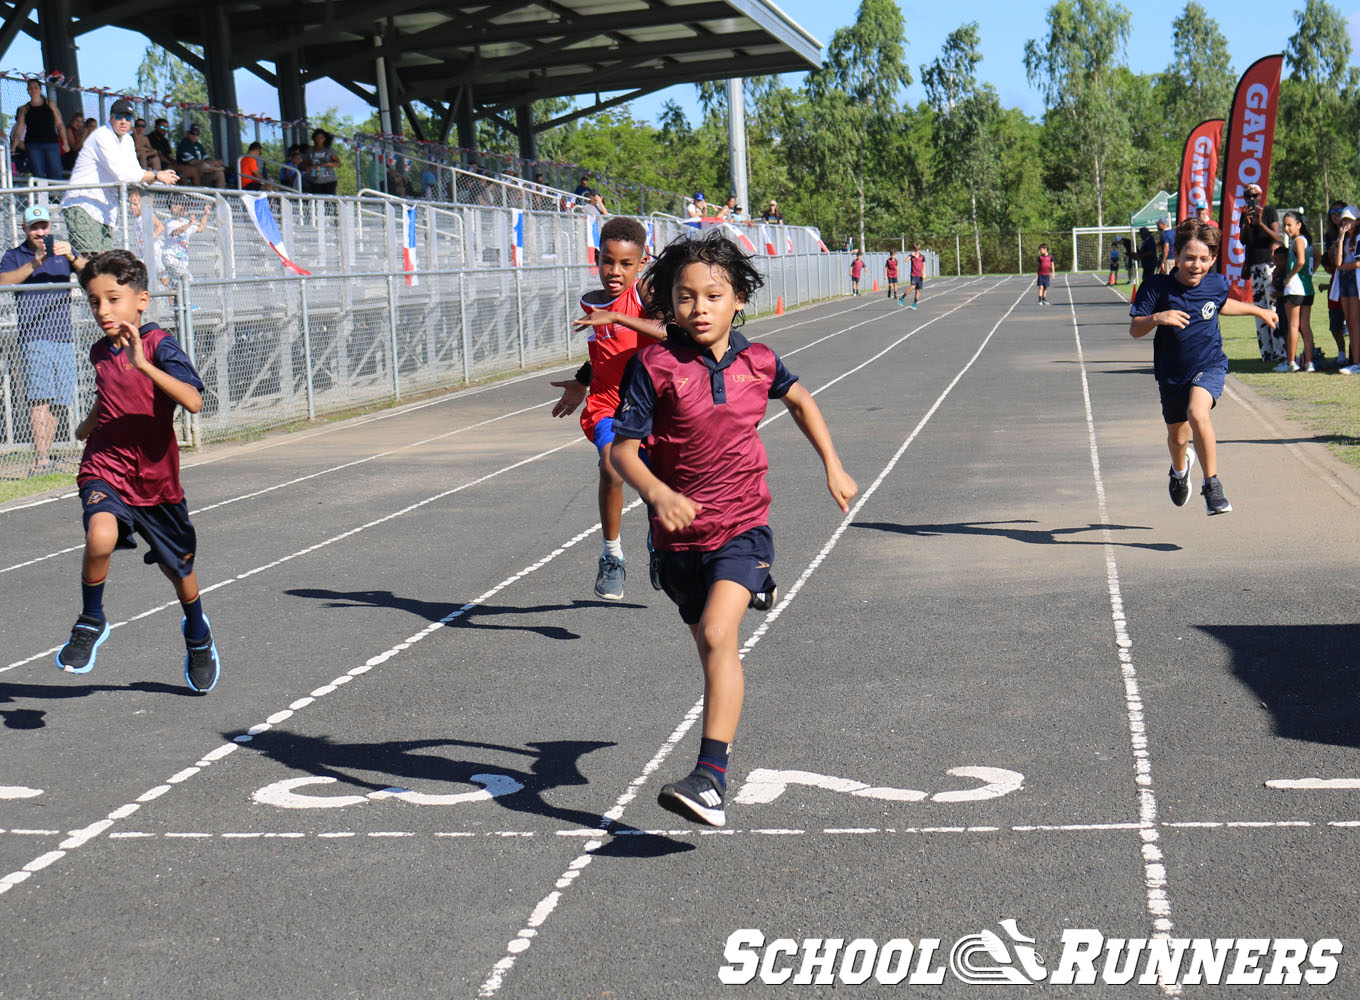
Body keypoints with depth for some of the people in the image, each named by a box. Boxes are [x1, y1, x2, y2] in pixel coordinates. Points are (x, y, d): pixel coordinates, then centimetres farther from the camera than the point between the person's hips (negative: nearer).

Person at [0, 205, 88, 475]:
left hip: (63, 337, 4)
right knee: (40, 397, -17)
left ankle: (45, 459, 12)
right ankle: (40, 460, -22)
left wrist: (72, 256, -16)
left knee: (58, 402, 4)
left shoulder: (62, 250, 18)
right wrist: (34, 264, -21)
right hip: (33, 337, -4)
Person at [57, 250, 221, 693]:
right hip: (104, 472, 2)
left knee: (178, 568, 16)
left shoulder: (159, 344, -13)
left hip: (156, 477, -2)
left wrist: (144, 364, -38)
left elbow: (193, 401, -31)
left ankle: (198, 635, 47)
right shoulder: (100, 351, 4)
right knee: (101, 535, -31)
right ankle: (91, 623, -8)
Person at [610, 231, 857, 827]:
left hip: (742, 526, -1)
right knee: (708, 640, 18)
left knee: (717, 634, -23)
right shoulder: (656, 366, -10)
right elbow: (622, 449, -11)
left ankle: (710, 780, -28)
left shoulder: (756, 360, -2)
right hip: (679, 530, 1)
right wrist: (657, 493, -30)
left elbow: (799, 399, 21)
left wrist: (833, 467, 19)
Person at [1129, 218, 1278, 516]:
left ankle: (1212, 484, -16)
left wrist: (1258, 311, 32)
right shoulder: (1158, 287, -14)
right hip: (1172, 373, 1)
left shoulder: (1216, 284, -5)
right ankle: (1180, 468, 54)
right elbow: (1134, 329, -15)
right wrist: (1157, 318, -35)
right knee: (1177, 437, 15)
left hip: (1210, 365, -1)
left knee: (1197, 413, -30)